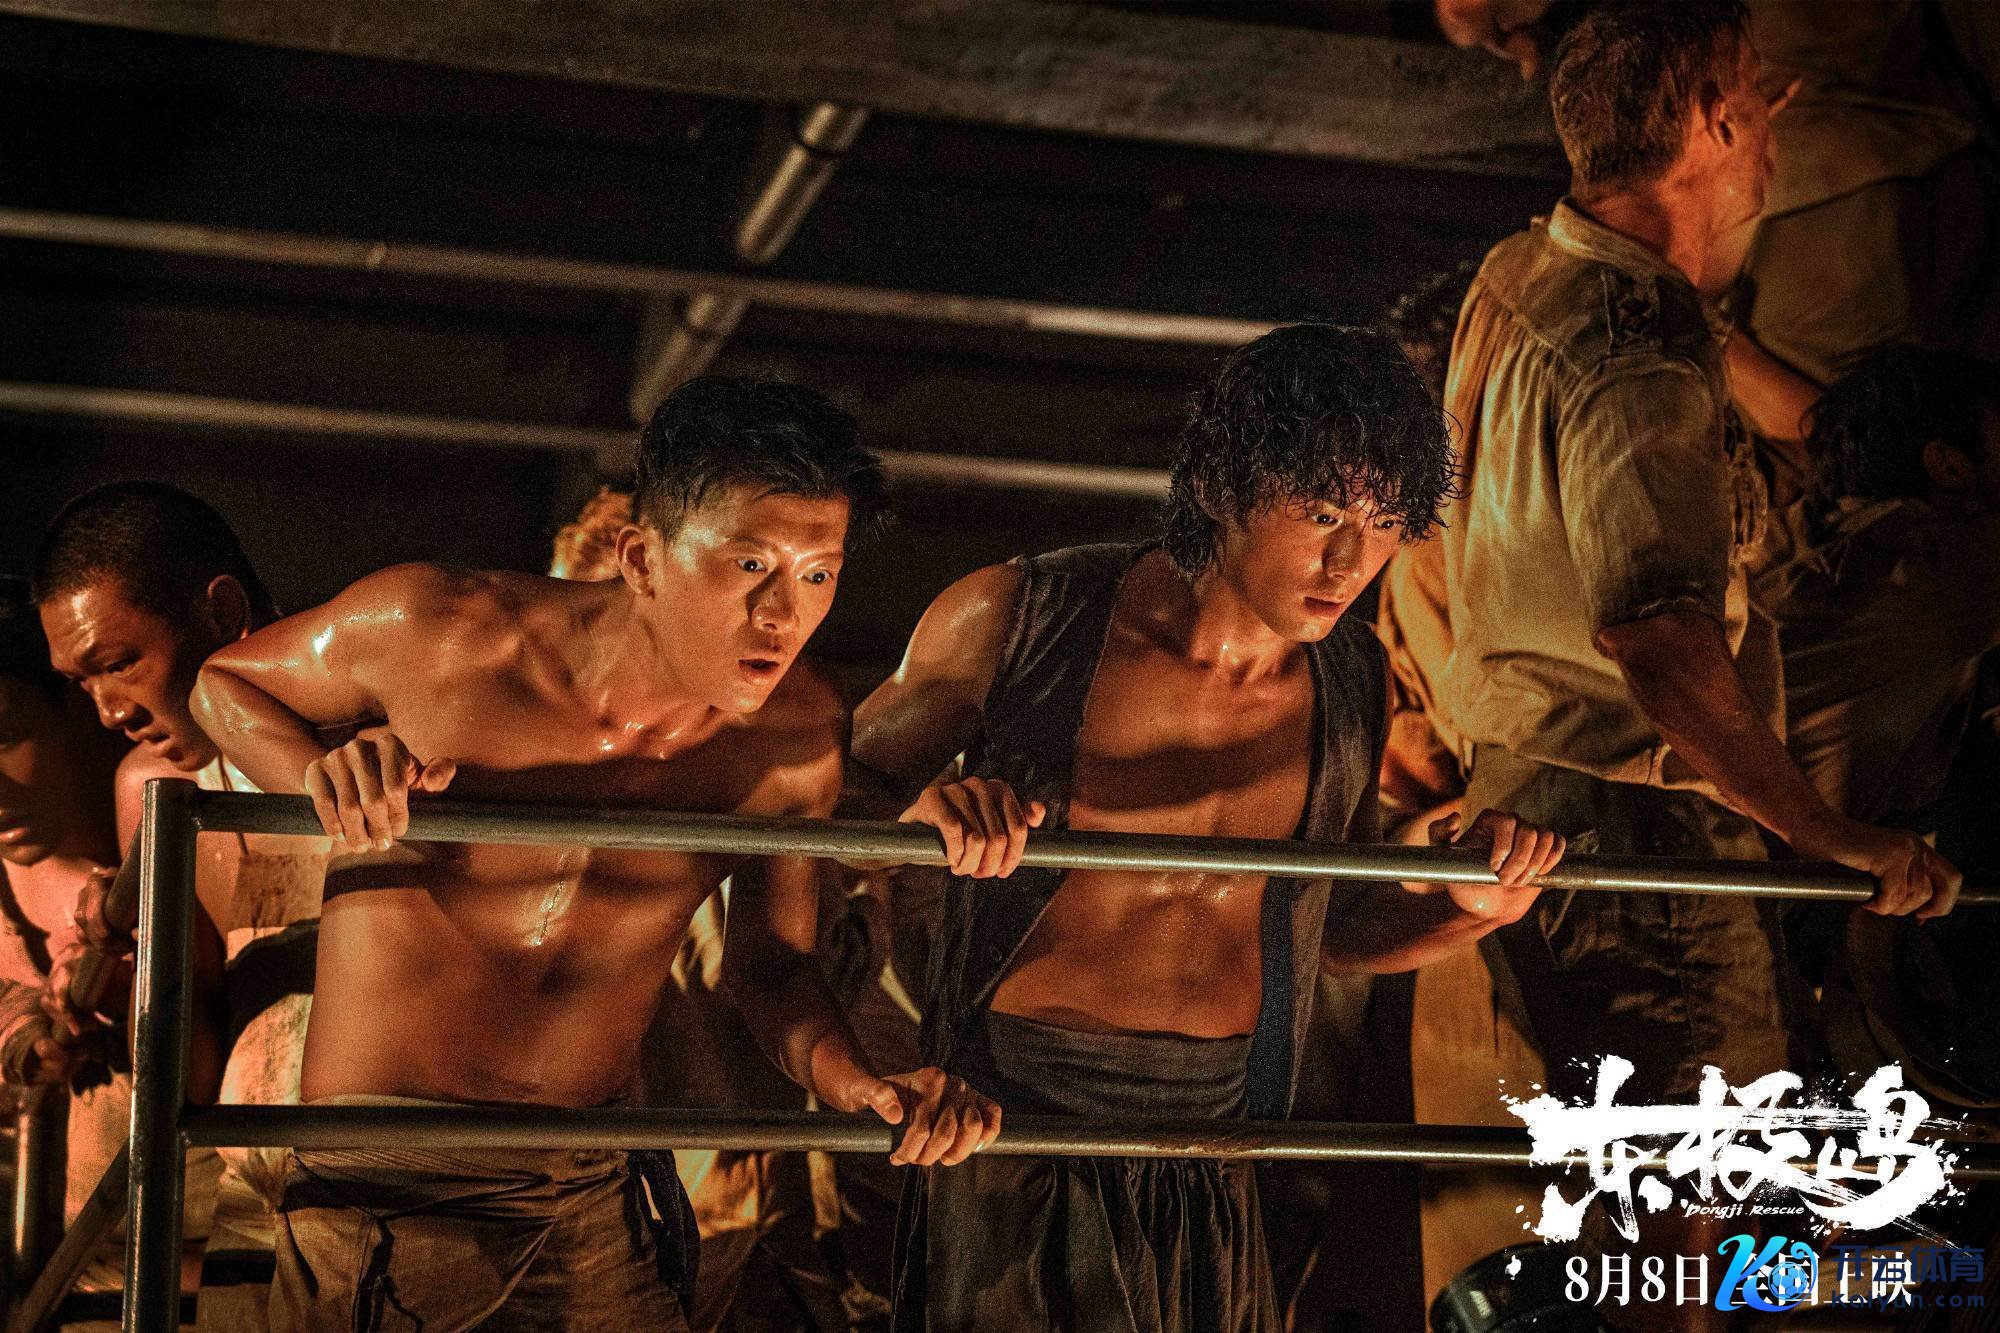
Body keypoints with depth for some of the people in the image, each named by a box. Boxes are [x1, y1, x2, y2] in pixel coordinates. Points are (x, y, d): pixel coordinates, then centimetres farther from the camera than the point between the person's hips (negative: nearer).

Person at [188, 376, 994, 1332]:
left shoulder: (797, 734, -7)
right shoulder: (437, 631, -16)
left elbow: (768, 964, 6)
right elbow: (222, 679, 2)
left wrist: (854, 1083, -14)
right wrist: (321, 781, -19)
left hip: (599, 1208, 3)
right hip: (384, 1198, -3)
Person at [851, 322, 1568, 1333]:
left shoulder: (1353, 687, 3)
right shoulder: (1018, 622, -8)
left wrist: (1470, 912, -2)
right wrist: (925, 814, -21)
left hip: (1210, 1178, 3)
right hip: (1005, 1136, -3)